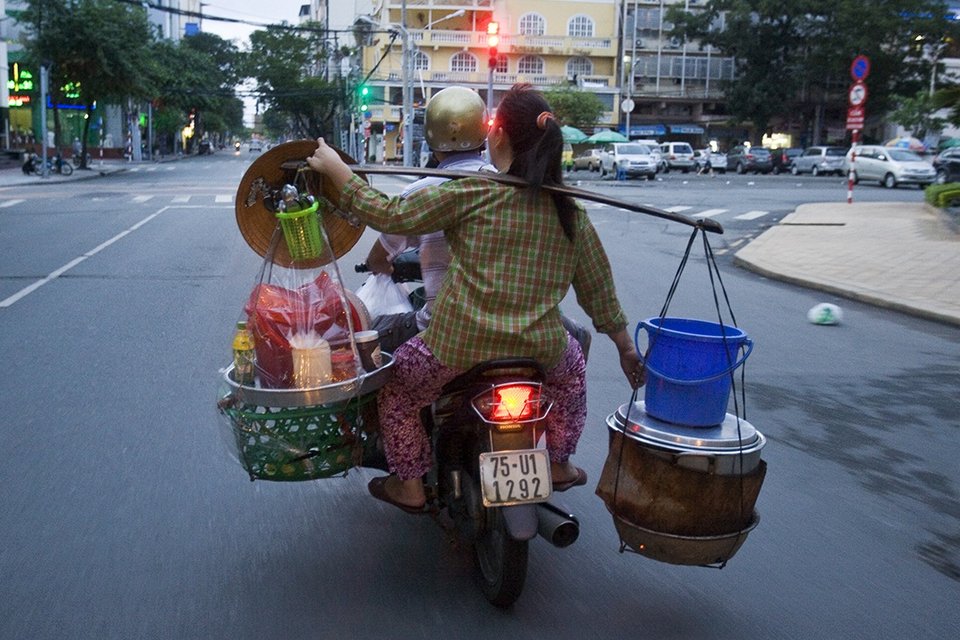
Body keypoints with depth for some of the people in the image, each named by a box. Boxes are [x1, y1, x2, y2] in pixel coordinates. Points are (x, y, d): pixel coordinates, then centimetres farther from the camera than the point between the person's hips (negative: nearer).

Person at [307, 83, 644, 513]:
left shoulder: (470, 194, -10)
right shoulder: (570, 211, 3)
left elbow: (392, 215, -7)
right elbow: (598, 289, 10)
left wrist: (335, 169, 4)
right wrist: (626, 348, 23)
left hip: (460, 345, -3)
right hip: (540, 350, 4)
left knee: (397, 385, 24)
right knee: (572, 366, 38)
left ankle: (409, 485, 31)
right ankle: (558, 464, 43)